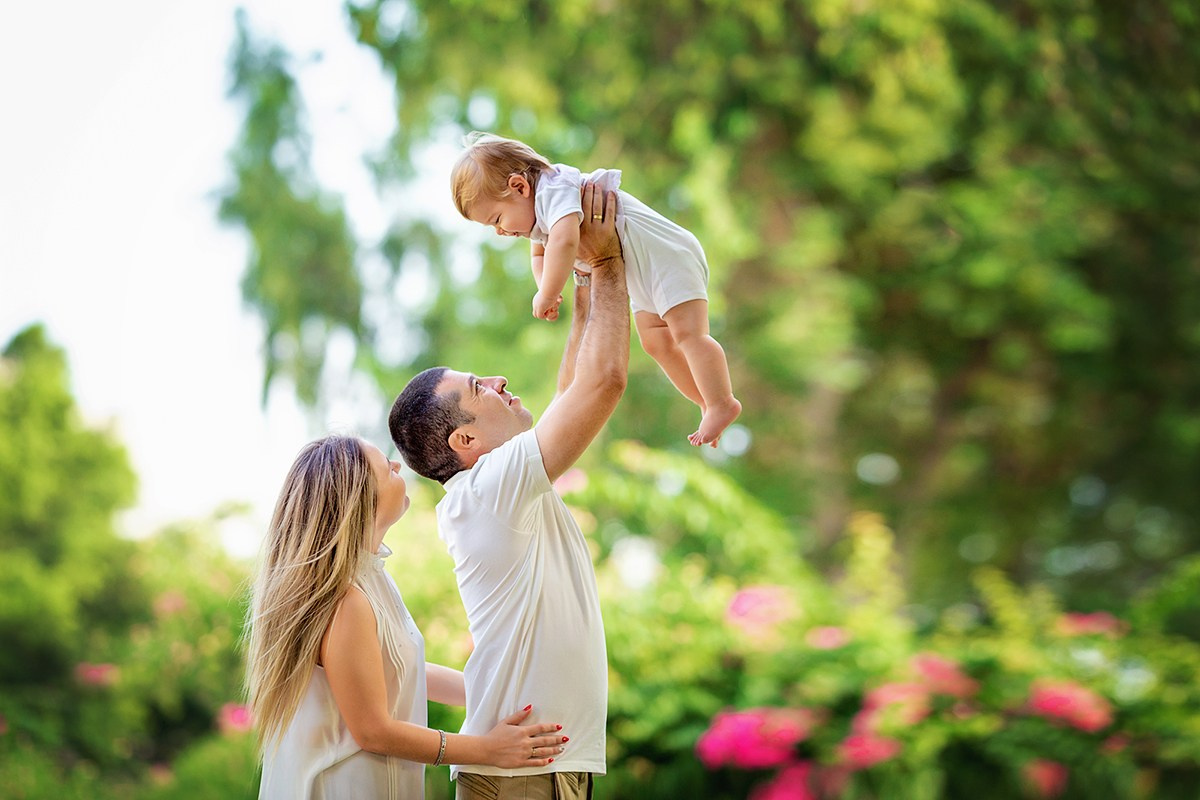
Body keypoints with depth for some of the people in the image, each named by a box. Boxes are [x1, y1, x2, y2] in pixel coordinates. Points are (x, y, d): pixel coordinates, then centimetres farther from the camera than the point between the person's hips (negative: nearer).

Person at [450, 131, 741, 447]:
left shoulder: (555, 192, -25)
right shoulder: (537, 214, 10)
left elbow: (564, 241, -44)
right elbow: (540, 254, 27)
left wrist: (547, 295, -33)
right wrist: (545, 288, 4)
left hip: (666, 254, -11)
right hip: (644, 275, 11)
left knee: (688, 332, -19)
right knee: (656, 342, 12)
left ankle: (722, 404, -16)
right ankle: (708, 405, 17)